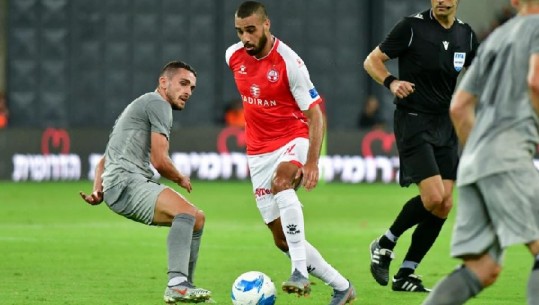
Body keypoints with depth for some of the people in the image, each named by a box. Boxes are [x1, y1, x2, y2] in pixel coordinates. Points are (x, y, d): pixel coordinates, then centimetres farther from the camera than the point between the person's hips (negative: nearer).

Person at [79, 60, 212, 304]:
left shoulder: (141, 106, 32)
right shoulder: (158, 103, 0)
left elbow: (104, 161, 31)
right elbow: (159, 160, -9)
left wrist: (97, 190, 14)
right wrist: (181, 179, 11)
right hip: (126, 182, -10)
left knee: (197, 218, 10)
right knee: (186, 211, -29)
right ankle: (177, 285, -40)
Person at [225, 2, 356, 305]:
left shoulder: (289, 62, -18)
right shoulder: (233, 56, 0)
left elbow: (315, 115, -18)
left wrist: (312, 162, -29)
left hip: (293, 140, -6)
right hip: (259, 152, 6)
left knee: (281, 182, -40)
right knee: (282, 239, 0)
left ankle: (300, 271, -45)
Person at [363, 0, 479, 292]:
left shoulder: (466, 35, 7)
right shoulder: (412, 27, -9)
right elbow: (372, 60, -5)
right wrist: (391, 82, -24)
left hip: (446, 125, 6)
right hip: (413, 122, -6)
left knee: (444, 205, 0)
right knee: (433, 197, -19)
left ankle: (405, 274, 10)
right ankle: (384, 244, 5)